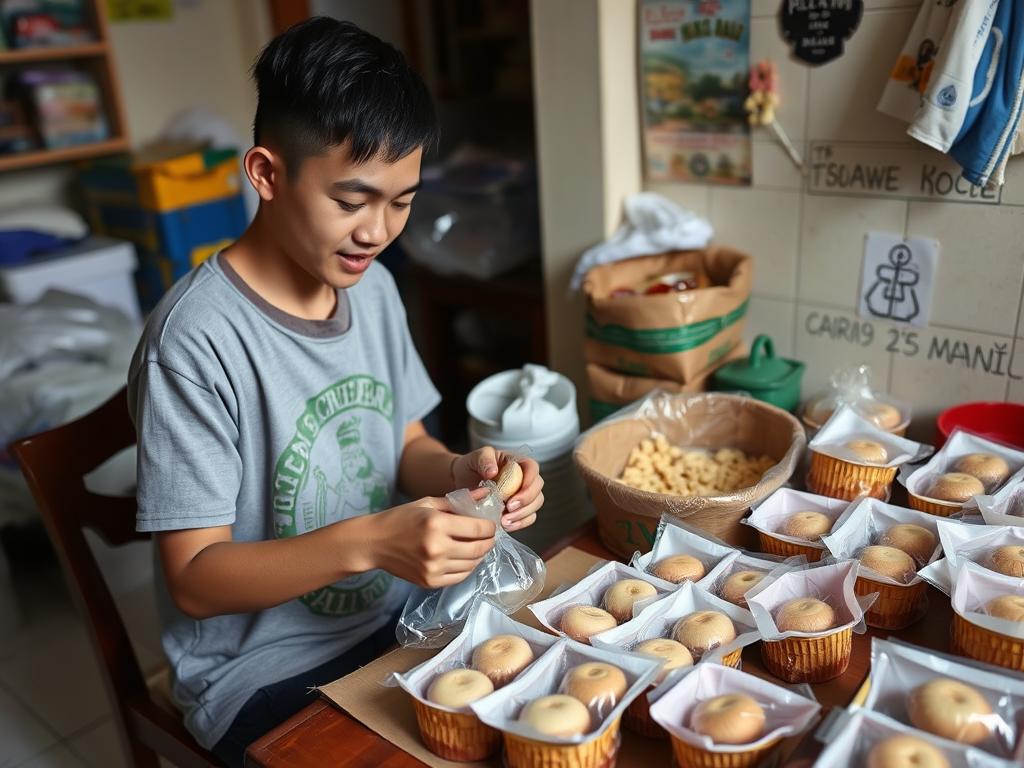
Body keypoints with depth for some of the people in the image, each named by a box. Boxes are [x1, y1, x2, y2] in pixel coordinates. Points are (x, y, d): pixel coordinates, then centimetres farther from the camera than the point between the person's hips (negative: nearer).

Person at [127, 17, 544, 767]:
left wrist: (460, 472, -14)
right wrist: (369, 543, -33)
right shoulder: (198, 339, -23)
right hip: (264, 673, -5)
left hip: (397, 615, 6)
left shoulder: (373, 287, -2)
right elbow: (195, 580, -19)